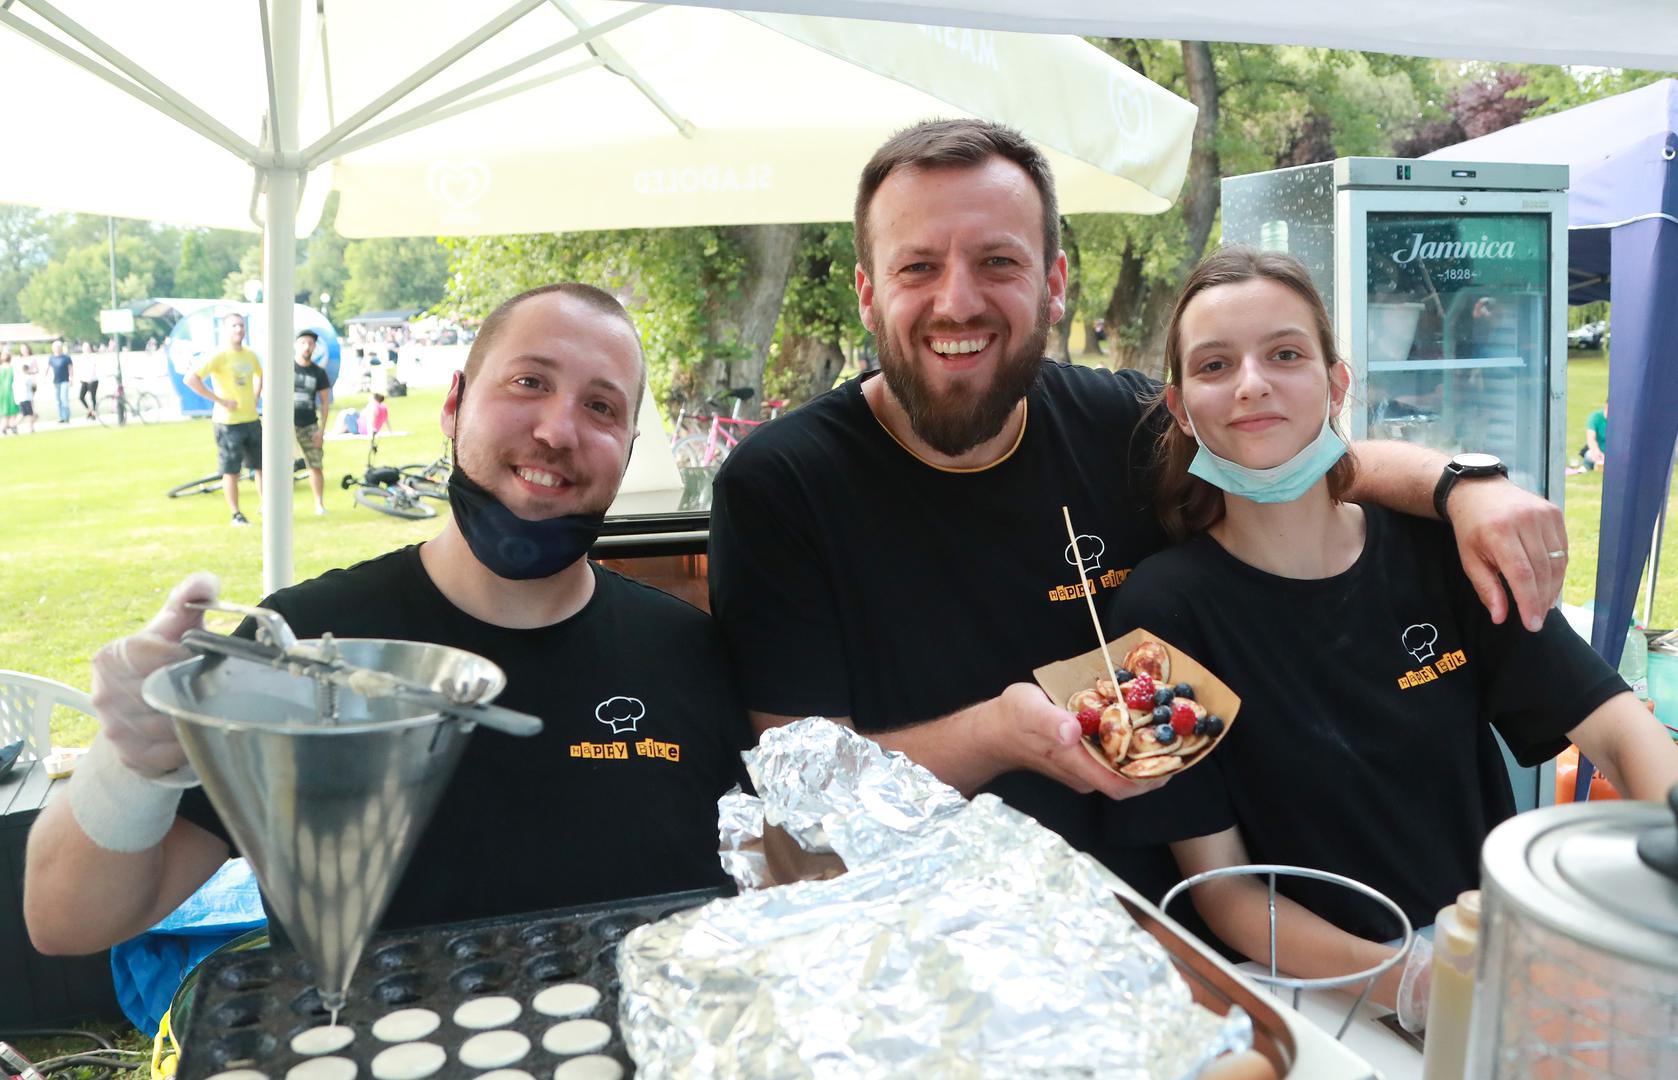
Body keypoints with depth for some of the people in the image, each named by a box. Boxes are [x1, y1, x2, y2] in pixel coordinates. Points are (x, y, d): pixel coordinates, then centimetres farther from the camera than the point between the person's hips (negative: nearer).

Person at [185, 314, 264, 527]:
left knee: (262, 466, 11)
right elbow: (191, 379, -20)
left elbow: (260, 375, 30)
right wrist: (219, 400, -19)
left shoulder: (250, 355, 8)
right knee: (231, 471, 2)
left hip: (252, 420, 6)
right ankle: (236, 515, 11)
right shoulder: (219, 357, -12)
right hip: (229, 422, -6)